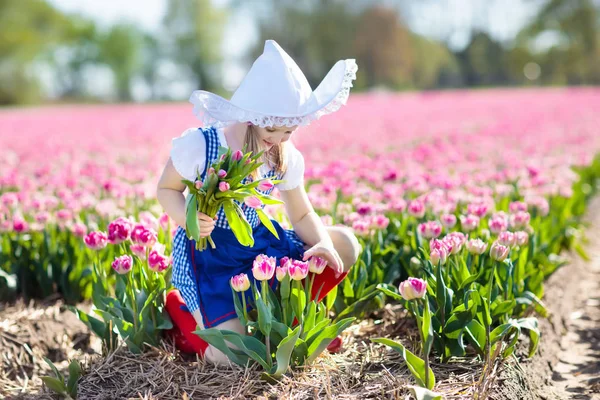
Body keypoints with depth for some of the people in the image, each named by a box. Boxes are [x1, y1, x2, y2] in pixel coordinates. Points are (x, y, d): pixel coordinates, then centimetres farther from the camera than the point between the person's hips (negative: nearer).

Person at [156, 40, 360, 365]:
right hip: (207, 250, -5)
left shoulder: (285, 157, -6)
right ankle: (179, 308, 12)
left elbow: (302, 214, 2)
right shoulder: (198, 145, -21)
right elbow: (166, 189, -7)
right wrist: (187, 218, -29)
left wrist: (322, 242, -20)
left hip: (259, 240, 6)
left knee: (344, 245, -8)